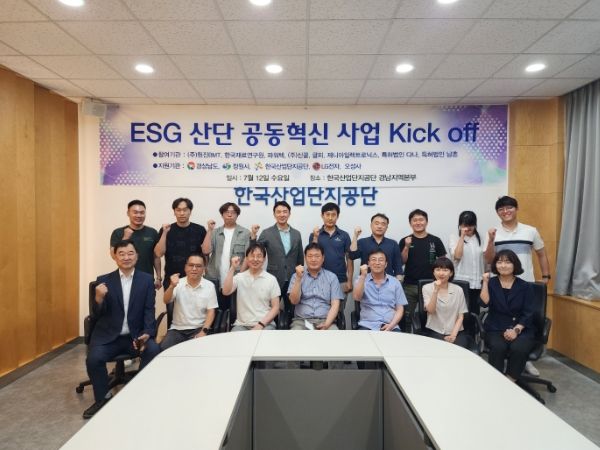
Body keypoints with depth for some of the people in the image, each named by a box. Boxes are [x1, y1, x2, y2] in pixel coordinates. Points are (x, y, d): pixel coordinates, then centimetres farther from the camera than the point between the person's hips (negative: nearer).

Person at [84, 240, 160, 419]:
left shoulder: (147, 280, 3)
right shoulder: (103, 281, 2)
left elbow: (149, 310, -3)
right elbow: (96, 316, 0)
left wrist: (146, 334, -20)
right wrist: (99, 299, -23)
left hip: (136, 335, 0)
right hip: (108, 336, 1)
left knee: (154, 350, -26)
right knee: (93, 358, -25)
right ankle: (103, 399, 4)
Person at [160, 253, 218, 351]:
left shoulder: (209, 286, -1)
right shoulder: (178, 283, 1)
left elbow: (211, 312, -1)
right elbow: (166, 301, -13)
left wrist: (204, 331, -14)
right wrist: (172, 286, -32)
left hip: (199, 329, -1)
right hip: (177, 329, 1)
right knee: (164, 348, -22)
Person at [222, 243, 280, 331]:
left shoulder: (271, 279, 4)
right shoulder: (239, 277, 8)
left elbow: (275, 307, 3)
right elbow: (226, 292, -10)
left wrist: (261, 324, -10)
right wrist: (232, 268, -13)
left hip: (265, 324, -1)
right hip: (242, 324, 1)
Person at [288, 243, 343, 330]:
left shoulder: (332, 277, 10)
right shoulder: (296, 276, 11)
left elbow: (335, 305, 2)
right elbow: (294, 301, -3)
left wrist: (327, 324, -14)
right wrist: (299, 278, -14)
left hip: (325, 321, 0)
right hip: (301, 321, 0)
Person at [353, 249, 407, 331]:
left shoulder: (395, 282, 10)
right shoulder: (361, 280, 8)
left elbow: (400, 309, 9)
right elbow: (357, 297, -10)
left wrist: (391, 325, -8)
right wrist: (363, 276, -20)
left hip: (390, 327, 1)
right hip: (367, 326, -1)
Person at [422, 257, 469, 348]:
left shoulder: (458, 290, 6)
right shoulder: (427, 288, 2)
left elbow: (460, 316, 5)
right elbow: (430, 310, -11)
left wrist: (453, 334, -8)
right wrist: (436, 290, -21)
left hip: (456, 331, 1)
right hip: (434, 331, -1)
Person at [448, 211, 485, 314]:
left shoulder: (479, 238, 11)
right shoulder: (454, 237, -1)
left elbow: (486, 258, 15)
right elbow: (457, 256, -16)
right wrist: (462, 236, -13)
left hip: (477, 282, 4)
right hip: (461, 282, -4)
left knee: (475, 312, 10)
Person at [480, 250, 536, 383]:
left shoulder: (525, 287, 5)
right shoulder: (490, 283, 6)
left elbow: (528, 314, 0)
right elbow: (484, 302, -11)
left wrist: (516, 330, -14)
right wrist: (485, 282, -13)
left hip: (522, 329, 0)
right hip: (496, 329, 0)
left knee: (518, 348, -31)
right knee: (498, 347, -32)